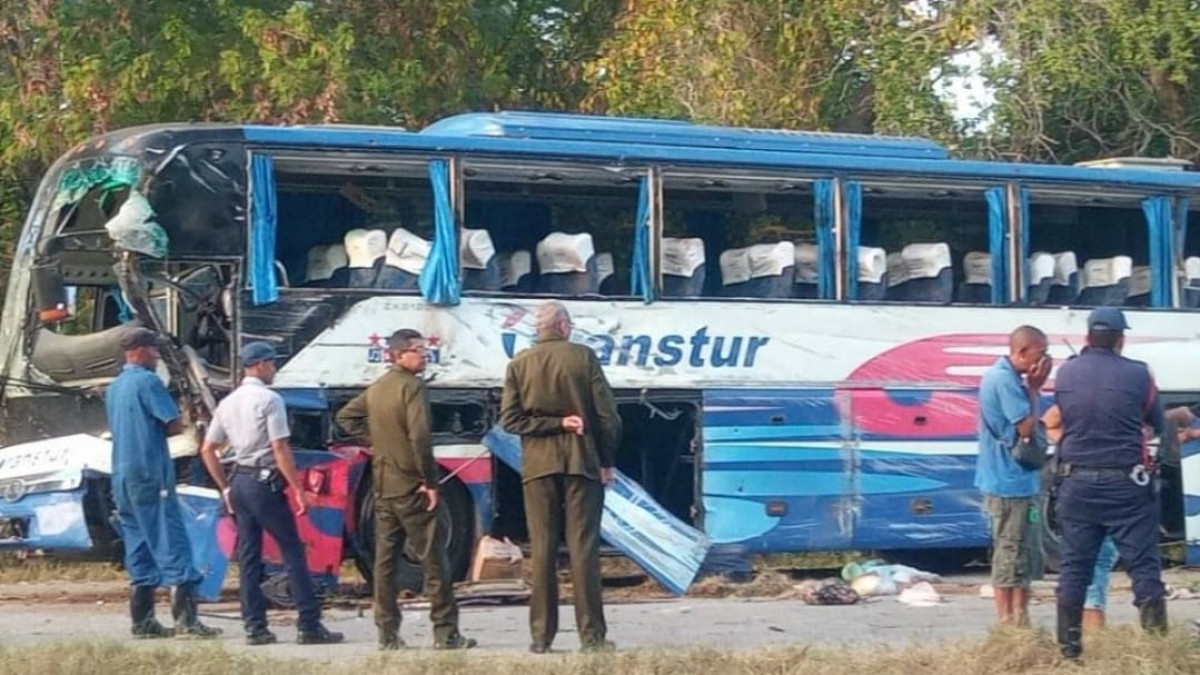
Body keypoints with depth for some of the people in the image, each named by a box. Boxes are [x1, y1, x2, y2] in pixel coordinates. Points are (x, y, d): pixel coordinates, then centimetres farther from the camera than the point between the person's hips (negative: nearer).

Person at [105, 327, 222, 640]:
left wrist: (152, 431, 10)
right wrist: (161, 430, 8)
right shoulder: (148, 382, -10)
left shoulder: (114, 388, 17)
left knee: (139, 547, 10)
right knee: (171, 543, -10)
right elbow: (175, 425, -12)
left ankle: (143, 620, 9)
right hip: (151, 473, -9)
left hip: (122, 475, 9)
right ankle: (186, 617, -16)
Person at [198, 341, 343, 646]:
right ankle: (309, 626, -6)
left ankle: (255, 627, 7)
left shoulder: (228, 403, 11)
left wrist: (225, 488, 18)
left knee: (248, 555, 8)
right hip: (266, 483, -7)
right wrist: (298, 490, -13)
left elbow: (208, 449, 13)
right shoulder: (269, 400, -10)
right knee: (293, 552, -4)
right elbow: (280, 449, -15)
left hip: (239, 483, 7)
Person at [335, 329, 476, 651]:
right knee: (434, 560, -3)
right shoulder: (411, 386, -13)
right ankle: (445, 632, -4)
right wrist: (431, 482, -18)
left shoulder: (376, 388, 11)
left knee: (385, 560, 9)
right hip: (411, 486, -8)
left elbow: (346, 416, 25)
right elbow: (420, 435, -23)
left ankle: (387, 633, 9)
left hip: (383, 486, 8)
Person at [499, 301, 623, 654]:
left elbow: (511, 419, -4)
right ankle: (591, 635, -5)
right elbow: (606, 414, -2)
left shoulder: (519, 364, 4)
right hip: (581, 462, -1)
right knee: (583, 548, -1)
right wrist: (606, 460, 7)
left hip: (538, 465, 1)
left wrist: (554, 424, -2)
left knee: (542, 550, 4)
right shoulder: (583, 358, -2)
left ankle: (542, 635, 1)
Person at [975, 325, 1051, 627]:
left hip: (1014, 479, 11)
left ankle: (1018, 620, 18)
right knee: (1010, 549, -6)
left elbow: (1026, 424, 19)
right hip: (1009, 480, -11)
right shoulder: (1005, 380, -19)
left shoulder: (1003, 377, 14)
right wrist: (1034, 388, -11)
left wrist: (1033, 388, 7)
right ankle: (1008, 620, -2)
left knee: (1018, 550, 13)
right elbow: (1027, 427, -18)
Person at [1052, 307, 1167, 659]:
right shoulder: (1136, 374, -6)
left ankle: (1069, 646, 8)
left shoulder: (1066, 373, 1)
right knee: (1144, 563, 0)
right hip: (1126, 484, -3)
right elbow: (1158, 425, 6)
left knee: (1075, 566, 8)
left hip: (1077, 482, 3)